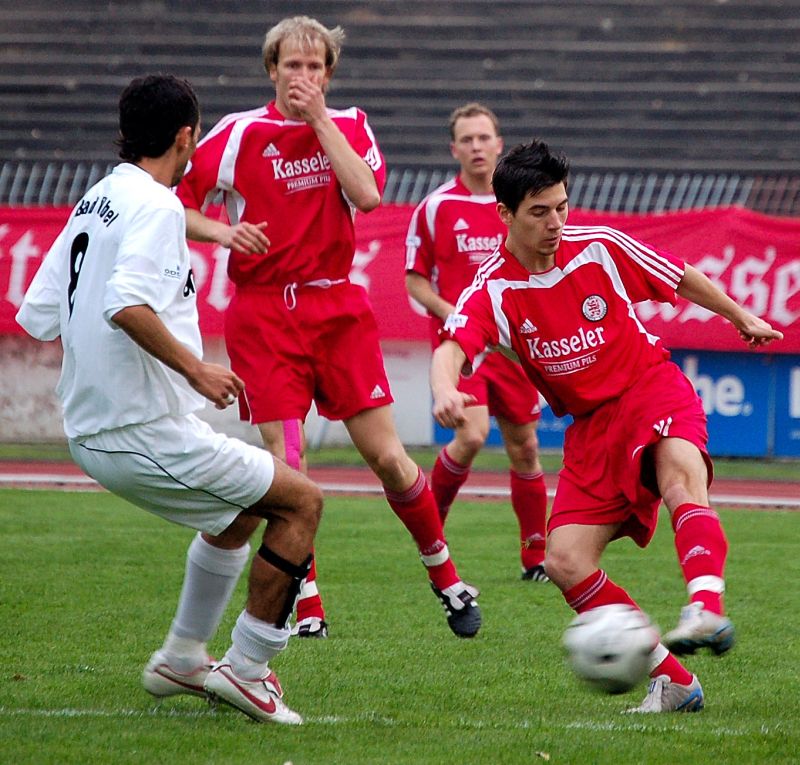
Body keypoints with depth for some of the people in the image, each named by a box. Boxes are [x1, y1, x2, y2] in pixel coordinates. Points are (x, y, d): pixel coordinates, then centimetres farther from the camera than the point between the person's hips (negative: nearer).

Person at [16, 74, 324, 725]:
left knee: (241, 506, 29)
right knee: (300, 500, 0)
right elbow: (127, 304, -31)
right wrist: (194, 367, -23)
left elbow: (38, 316, 13)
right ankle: (247, 671, 0)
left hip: (90, 435, 10)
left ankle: (182, 659, 32)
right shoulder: (155, 206, -15)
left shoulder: (93, 202, 12)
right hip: (145, 433, -10)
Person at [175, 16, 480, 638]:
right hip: (264, 314, -2)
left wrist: (319, 118, -13)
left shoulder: (349, 125, 5)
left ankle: (446, 578, 17)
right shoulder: (240, 133, -2)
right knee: (284, 462, -9)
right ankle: (306, 608, 5)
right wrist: (223, 233, -19)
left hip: (338, 307, 2)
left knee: (387, 455, -1)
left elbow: (367, 195, -14)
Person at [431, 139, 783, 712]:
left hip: (652, 388, -2)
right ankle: (672, 681, -8)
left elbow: (680, 279, 11)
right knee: (565, 562, -13)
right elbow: (452, 348, -27)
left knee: (680, 469, -37)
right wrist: (445, 390, -51)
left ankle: (707, 610, -58)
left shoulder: (600, 246, -6)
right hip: (590, 425, 3)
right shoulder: (492, 291, -9)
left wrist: (742, 317, 25)